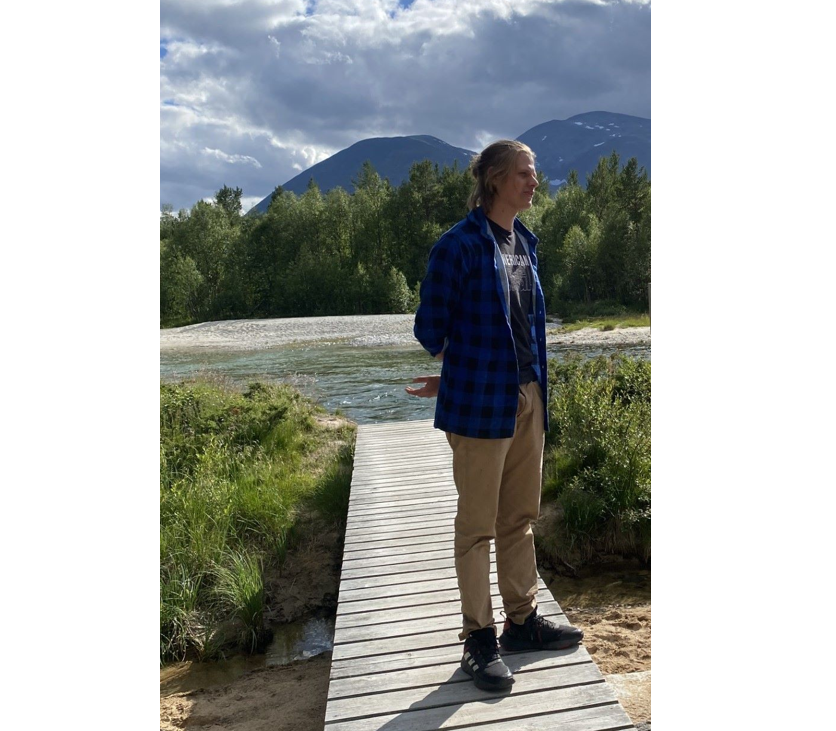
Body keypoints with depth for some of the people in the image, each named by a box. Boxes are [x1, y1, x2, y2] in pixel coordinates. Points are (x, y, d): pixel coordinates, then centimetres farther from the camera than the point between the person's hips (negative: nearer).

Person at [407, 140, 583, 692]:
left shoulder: (525, 242, 10)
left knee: (520, 517, 17)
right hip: (481, 403, -7)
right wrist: (460, 374, 7)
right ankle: (479, 638, 20)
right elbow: (430, 329, -8)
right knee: (478, 524, 5)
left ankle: (522, 620, 33)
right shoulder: (460, 245, -12)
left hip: (527, 398, 7)